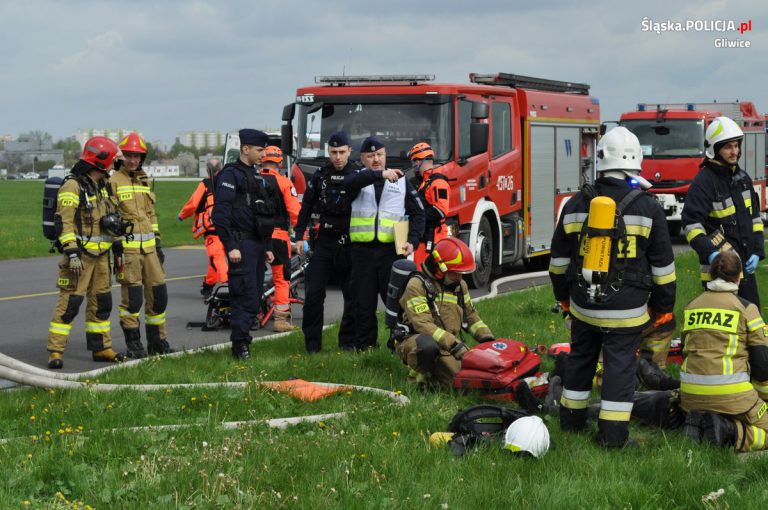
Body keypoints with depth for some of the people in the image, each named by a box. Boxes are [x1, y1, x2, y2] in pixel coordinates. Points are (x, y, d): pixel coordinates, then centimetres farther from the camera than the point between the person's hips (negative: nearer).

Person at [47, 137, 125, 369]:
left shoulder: (102, 186, 16)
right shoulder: (72, 187, -12)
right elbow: (65, 223, -17)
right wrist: (72, 254, -24)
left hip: (100, 255, 9)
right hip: (80, 254, -9)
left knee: (101, 301, 13)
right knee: (70, 302, -10)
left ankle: (101, 348, 23)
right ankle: (55, 351, -7)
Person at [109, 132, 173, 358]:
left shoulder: (144, 181, 18)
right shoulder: (113, 182, -4)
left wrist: (157, 242, 19)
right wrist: (115, 245, -14)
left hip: (148, 246, 7)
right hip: (127, 246, -7)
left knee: (158, 293, 7)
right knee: (131, 297, -6)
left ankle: (157, 340, 18)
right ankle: (133, 343, 3)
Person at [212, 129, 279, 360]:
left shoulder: (259, 177, 19)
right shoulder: (231, 174, -8)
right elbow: (220, 213, -16)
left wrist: (267, 247, 22)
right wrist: (230, 246, -21)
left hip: (258, 245, 9)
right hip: (241, 245, -9)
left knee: (255, 297, 9)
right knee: (246, 296, -12)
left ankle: (242, 340, 16)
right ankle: (240, 345, -8)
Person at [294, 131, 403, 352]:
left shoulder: (357, 174, -4)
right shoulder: (320, 176, 8)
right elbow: (307, 206, 14)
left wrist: (381, 174, -47)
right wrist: (299, 236, 9)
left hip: (349, 243, -3)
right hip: (324, 241, 3)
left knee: (353, 295, 0)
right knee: (314, 293, -2)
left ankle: (349, 342, 10)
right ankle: (312, 343, 6)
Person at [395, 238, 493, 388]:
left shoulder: (460, 285, 12)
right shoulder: (417, 285, -14)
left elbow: (471, 315, 23)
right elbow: (423, 325, -23)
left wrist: (488, 340, 5)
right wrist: (455, 345, -29)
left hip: (450, 345, 6)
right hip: (415, 339, -6)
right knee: (428, 345, -42)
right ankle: (419, 375, -11)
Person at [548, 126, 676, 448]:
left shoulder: (576, 204, 1)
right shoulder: (647, 207, -7)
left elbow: (559, 259, 10)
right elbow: (663, 264, -2)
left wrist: (563, 296, 24)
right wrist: (664, 306, 9)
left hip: (583, 305, 3)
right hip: (626, 310, -3)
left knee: (580, 358, 19)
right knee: (620, 366, 2)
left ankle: (572, 418, 30)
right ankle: (613, 433, 2)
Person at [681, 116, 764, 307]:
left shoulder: (742, 178, 12)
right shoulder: (704, 181, -12)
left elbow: (754, 218, 17)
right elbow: (691, 224, -20)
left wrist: (757, 252, 6)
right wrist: (709, 253, -32)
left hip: (746, 266, 8)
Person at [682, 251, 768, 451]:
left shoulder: (690, 307, 13)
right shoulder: (745, 308, -2)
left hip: (691, 395, 5)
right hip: (731, 395, -5)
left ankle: (699, 422, 0)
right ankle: (729, 432, -17)